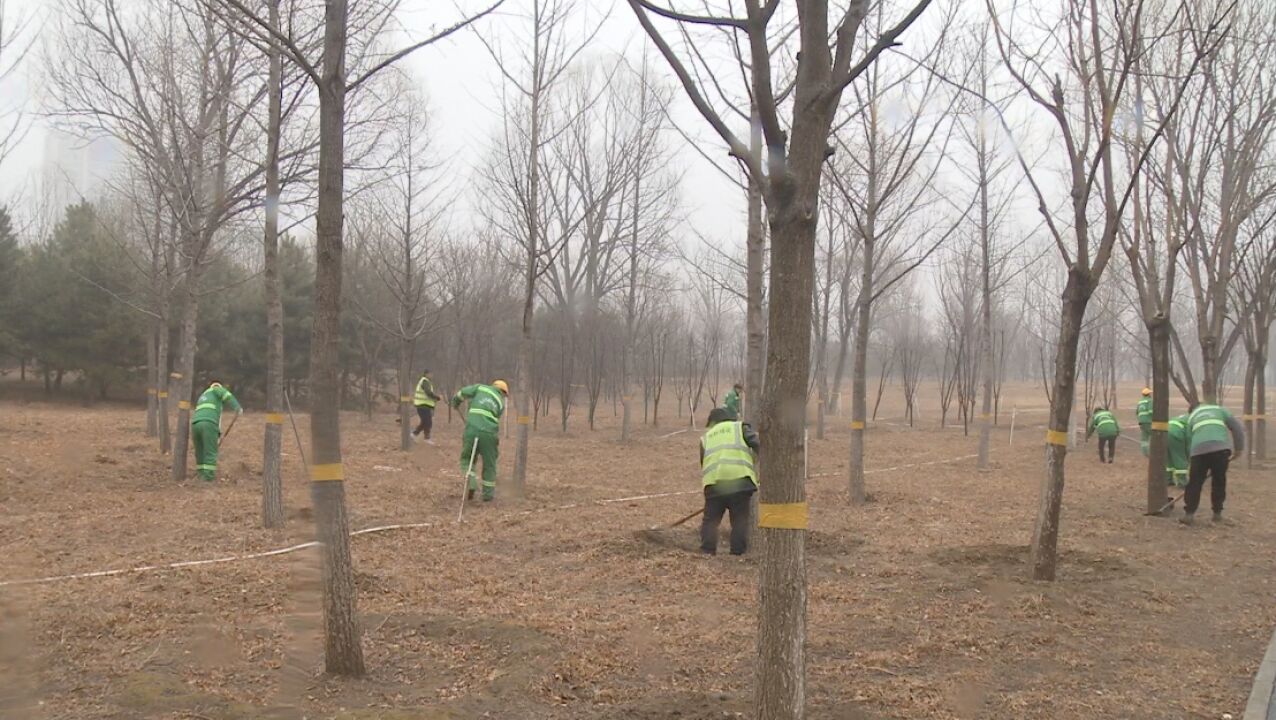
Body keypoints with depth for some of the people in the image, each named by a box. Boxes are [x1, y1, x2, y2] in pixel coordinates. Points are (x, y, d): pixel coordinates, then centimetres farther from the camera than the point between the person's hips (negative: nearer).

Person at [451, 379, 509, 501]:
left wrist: (455, 402, 30)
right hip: (489, 434, 0)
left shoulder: (481, 388, 14)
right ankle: (488, 494, 22)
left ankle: (471, 484, 4)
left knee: (467, 459, 21)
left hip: (472, 430, 0)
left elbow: (462, 393, 8)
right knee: (489, 464, 17)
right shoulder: (501, 403, 16)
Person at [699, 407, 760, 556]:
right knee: (740, 520, 6)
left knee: (710, 520, 12)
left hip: (714, 482, 2)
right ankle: (738, 553, 3)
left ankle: (707, 553, 7)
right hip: (740, 479, -2)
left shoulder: (706, 437, 27)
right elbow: (758, 444, 2)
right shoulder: (740, 427, 19)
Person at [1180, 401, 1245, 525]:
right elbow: (1236, 427, 16)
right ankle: (1217, 513, 19)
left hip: (1199, 449, 0)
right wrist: (1239, 448, 20)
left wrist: (1191, 459, 29)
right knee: (1219, 481, 15)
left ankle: (1189, 514, 2)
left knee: (1195, 483, 6)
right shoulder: (1219, 410, 28)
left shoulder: (1191, 417, 30)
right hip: (1221, 448, 0)